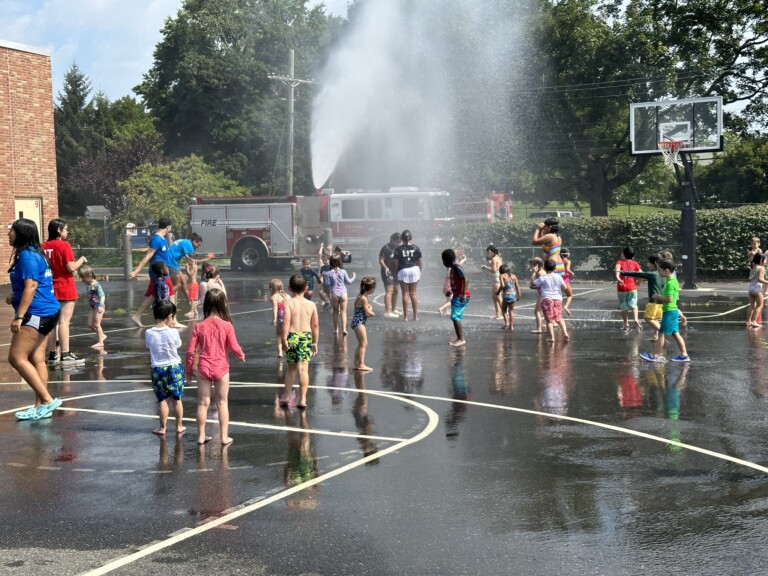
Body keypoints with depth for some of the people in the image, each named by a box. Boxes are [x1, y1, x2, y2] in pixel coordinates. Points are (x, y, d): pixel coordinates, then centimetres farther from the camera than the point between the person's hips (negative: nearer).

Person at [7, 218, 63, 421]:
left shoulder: (27, 256, -15)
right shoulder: (35, 253, 16)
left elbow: (31, 286, -22)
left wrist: (19, 316, -23)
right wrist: (15, 298, 17)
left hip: (36, 314, -10)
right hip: (47, 313, 10)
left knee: (16, 358, -8)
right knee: (36, 358, 10)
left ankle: (47, 400, -8)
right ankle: (40, 407, 12)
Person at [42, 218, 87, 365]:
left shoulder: (43, 247, 5)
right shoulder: (64, 245, -13)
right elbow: (71, 267, -17)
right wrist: (82, 260, 0)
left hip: (50, 288, 6)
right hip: (65, 288, -6)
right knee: (64, 321, -6)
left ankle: (52, 354, 15)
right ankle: (65, 355, -7)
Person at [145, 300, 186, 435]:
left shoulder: (149, 333, -9)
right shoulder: (173, 332, -14)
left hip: (158, 369, 1)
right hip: (174, 367, -1)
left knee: (163, 399, 9)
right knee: (176, 399, 12)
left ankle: (162, 428, 13)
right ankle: (179, 426, 22)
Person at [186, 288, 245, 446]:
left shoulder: (199, 326, -5)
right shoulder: (227, 326, -11)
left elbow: (191, 350, -3)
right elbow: (234, 347, -9)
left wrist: (189, 369, 10)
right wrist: (241, 355, 13)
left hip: (203, 368, 1)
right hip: (221, 368, -1)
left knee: (203, 403, 10)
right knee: (222, 403, 10)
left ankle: (201, 436, 16)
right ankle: (224, 437, 13)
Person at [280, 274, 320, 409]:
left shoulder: (288, 303, -4)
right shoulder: (311, 304, 3)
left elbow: (287, 322, -14)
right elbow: (315, 325, 5)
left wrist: (284, 339, -11)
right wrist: (315, 342, 14)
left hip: (292, 337, -1)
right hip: (306, 337, 1)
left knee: (291, 367, 16)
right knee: (303, 369, 0)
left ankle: (286, 396, 27)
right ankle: (302, 399, -2)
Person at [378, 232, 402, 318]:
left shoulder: (397, 248, 13)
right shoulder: (386, 248, -11)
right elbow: (381, 260, -14)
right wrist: (385, 267, -29)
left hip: (395, 272, 9)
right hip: (388, 273, -9)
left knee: (395, 291, 16)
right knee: (389, 291, -14)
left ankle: (394, 310, 29)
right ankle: (387, 312, -17)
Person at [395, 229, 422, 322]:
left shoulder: (399, 249, -3)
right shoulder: (416, 248, 2)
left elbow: (396, 262, -4)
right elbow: (420, 261, 4)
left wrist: (395, 273, 5)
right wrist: (420, 272, 16)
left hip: (403, 271, -2)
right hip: (414, 270, 2)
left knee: (405, 294, 3)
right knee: (413, 294, 9)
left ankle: (405, 316, 3)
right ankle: (415, 316, 8)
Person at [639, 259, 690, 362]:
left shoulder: (670, 283, -18)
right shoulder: (673, 281, 13)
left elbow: (669, 299, -24)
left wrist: (659, 298, -10)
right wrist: (660, 298, 10)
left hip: (669, 311, -10)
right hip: (673, 311, 10)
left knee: (662, 334, -4)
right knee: (675, 334, 11)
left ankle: (656, 355, 0)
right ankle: (684, 355, 13)